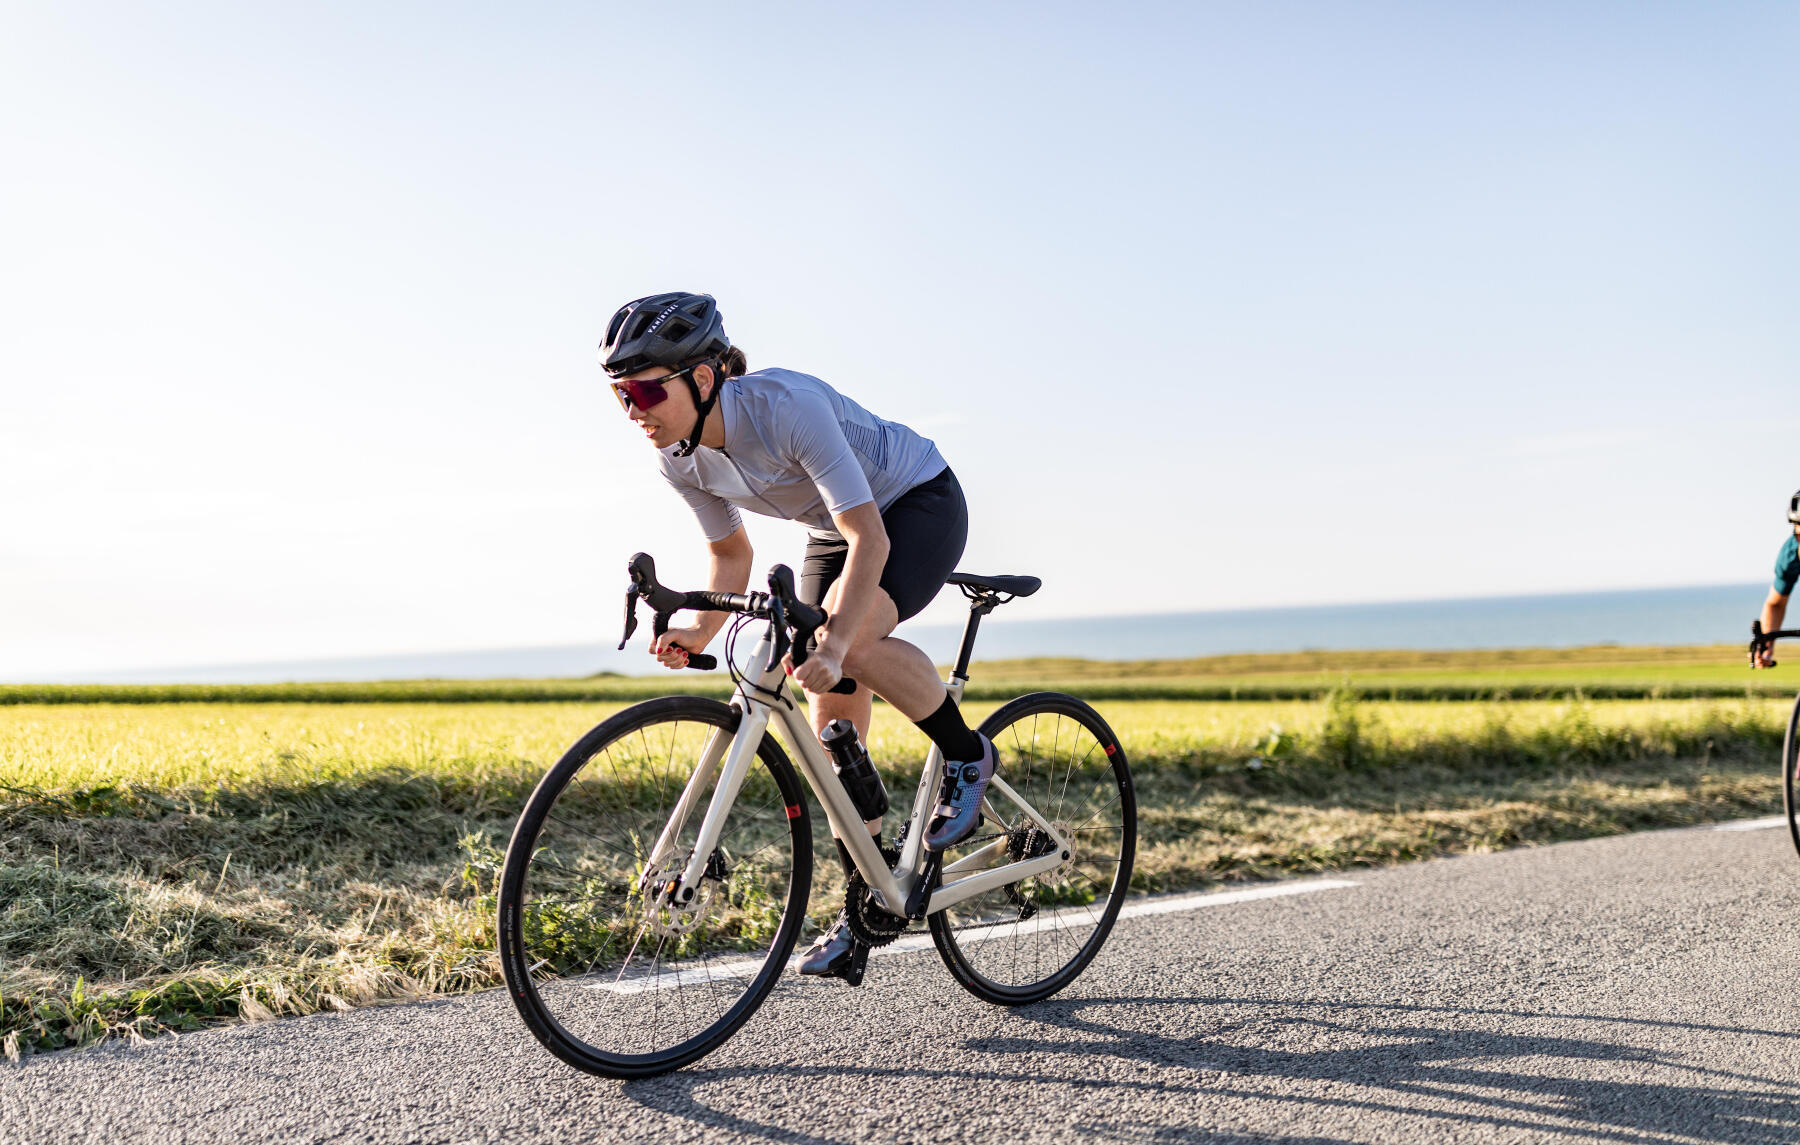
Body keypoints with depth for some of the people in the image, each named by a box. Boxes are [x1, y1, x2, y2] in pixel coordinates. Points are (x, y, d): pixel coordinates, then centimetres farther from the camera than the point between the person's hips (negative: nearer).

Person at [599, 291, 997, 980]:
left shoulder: (787, 405, -36)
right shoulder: (678, 455, -15)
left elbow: (870, 538, -39)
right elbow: (732, 552, 0)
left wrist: (834, 648, -49)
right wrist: (701, 632, -18)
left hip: (920, 504, -7)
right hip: (834, 529, 7)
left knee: (852, 640, -34)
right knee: (832, 725, -1)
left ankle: (967, 756, -7)